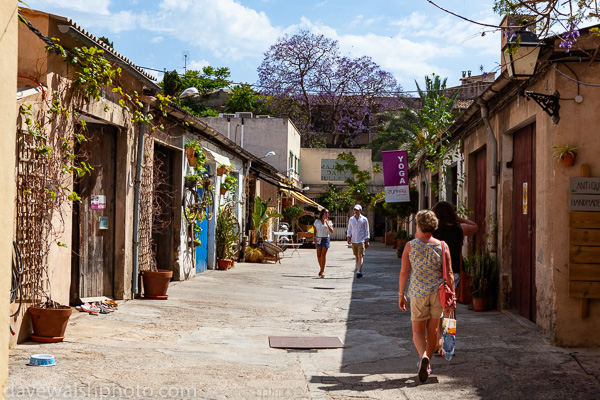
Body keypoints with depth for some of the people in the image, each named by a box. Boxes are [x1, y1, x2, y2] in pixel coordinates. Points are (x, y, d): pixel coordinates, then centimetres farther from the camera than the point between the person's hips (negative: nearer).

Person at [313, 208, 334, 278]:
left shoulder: (329, 222, 5)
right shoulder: (317, 221, 7)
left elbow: (332, 231, -4)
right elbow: (315, 231, 8)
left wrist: (327, 224, -15)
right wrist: (314, 239, -4)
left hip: (326, 239, -2)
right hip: (318, 239, 2)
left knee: (323, 254, -12)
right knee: (319, 255, 3)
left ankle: (323, 271, -9)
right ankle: (321, 269, 21)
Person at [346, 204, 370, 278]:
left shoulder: (364, 219, -1)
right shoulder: (351, 219, 8)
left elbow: (367, 231, 3)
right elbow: (349, 230, 14)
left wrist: (367, 241, -1)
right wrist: (348, 238, -1)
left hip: (361, 241, -4)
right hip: (354, 241, 4)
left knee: (360, 256, -13)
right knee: (356, 257, 8)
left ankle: (359, 272, -21)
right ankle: (358, 270, 17)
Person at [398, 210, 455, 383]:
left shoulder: (410, 246, -4)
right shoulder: (442, 246, -1)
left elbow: (404, 272, -4)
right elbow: (449, 274, -3)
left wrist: (401, 294, 5)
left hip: (418, 292, -2)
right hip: (437, 292, 2)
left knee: (418, 331, 6)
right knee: (433, 330, 16)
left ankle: (423, 356, -23)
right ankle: (426, 365, 26)